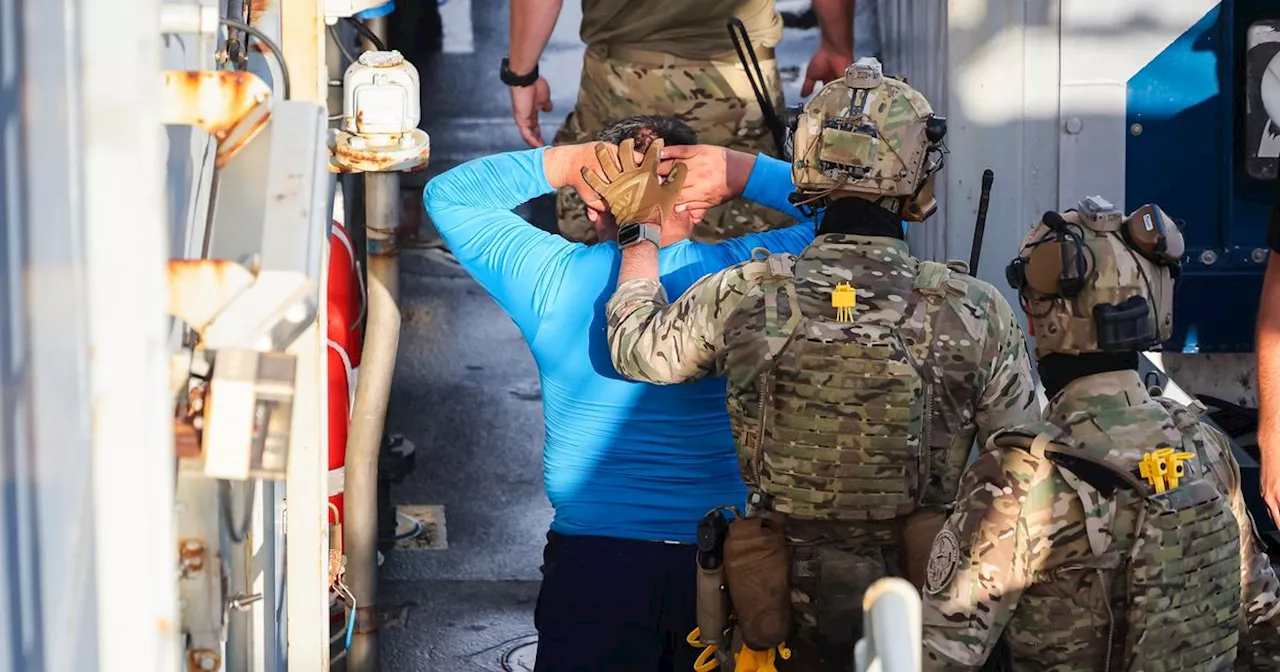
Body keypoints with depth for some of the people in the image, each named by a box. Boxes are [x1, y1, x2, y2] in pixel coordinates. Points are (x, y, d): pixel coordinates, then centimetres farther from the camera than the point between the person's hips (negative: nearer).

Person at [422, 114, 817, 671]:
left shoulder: (555, 277, -7)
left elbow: (448, 194, 9)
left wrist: (561, 165, -3)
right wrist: (744, 173, -3)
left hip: (591, 561, -1)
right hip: (731, 561, 1)